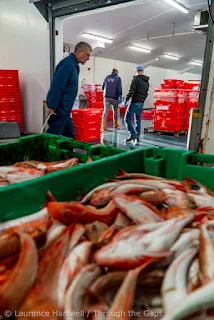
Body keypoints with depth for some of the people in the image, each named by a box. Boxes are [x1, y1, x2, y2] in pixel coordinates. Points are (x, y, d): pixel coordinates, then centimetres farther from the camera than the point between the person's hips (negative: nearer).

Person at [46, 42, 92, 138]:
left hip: (64, 109, 10)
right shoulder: (68, 63, -17)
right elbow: (56, 85, -24)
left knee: (69, 134, 16)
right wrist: (51, 106, -25)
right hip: (59, 108, -10)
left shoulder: (73, 64, 15)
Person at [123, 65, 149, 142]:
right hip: (141, 103, 7)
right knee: (138, 119, 14)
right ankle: (137, 136, 14)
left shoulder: (136, 79, -7)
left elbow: (131, 90, -16)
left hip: (135, 102, -7)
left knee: (127, 118, -4)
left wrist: (126, 99, -13)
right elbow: (146, 93, 18)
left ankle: (133, 134, -12)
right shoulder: (147, 82, 15)